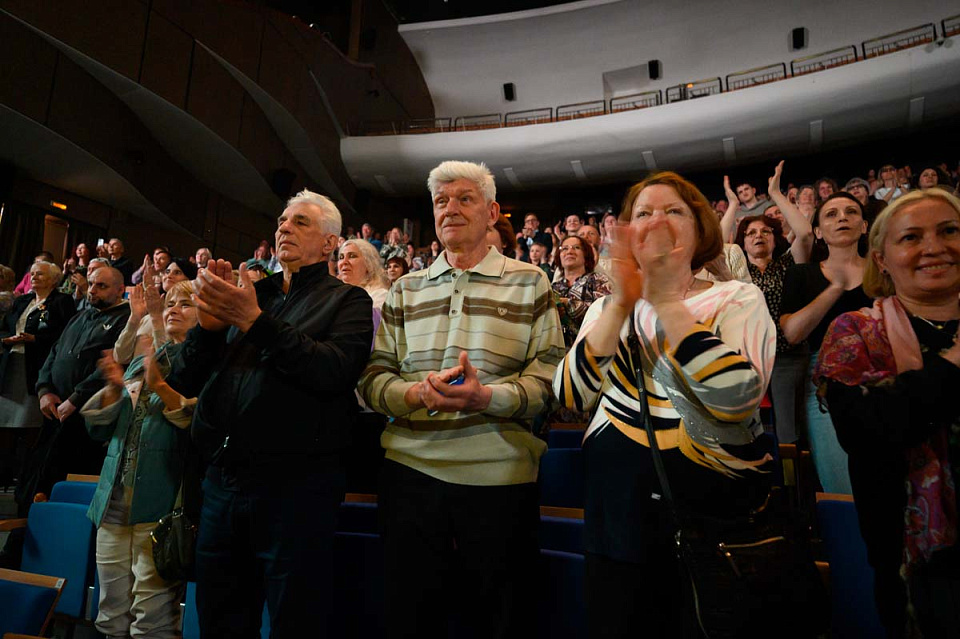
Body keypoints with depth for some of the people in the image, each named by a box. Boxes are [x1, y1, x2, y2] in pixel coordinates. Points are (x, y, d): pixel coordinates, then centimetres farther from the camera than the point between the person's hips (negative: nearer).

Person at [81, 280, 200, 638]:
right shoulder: (140, 362, 19)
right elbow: (99, 428, 16)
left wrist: (161, 386, -23)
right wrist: (114, 388, -1)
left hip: (160, 506, -6)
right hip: (115, 503, 7)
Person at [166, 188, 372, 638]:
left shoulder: (347, 301, 2)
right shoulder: (251, 294, 15)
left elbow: (334, 369, -18)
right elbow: (183, 382, 12)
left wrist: (256, 321, -19)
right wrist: (208, 324, -7)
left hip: (295, 485, -5)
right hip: (221, 481, 5)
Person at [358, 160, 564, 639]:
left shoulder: (529, 283, 4)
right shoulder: (405, 290, 12)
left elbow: (548, 377, -3)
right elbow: (372, 378, 7)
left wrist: (486, 397, -21)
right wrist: (418, 392, -14)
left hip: (500, 478, -2)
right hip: (410, 473, 3)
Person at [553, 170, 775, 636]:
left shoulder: (738, 299, -2)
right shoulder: (607, 309, 6)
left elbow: (737, 396, -21)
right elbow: (571, 397, -10)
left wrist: (666, 299, -24)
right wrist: (622, 304, -19)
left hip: (716, 504, -2)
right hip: (620, 506, 3)